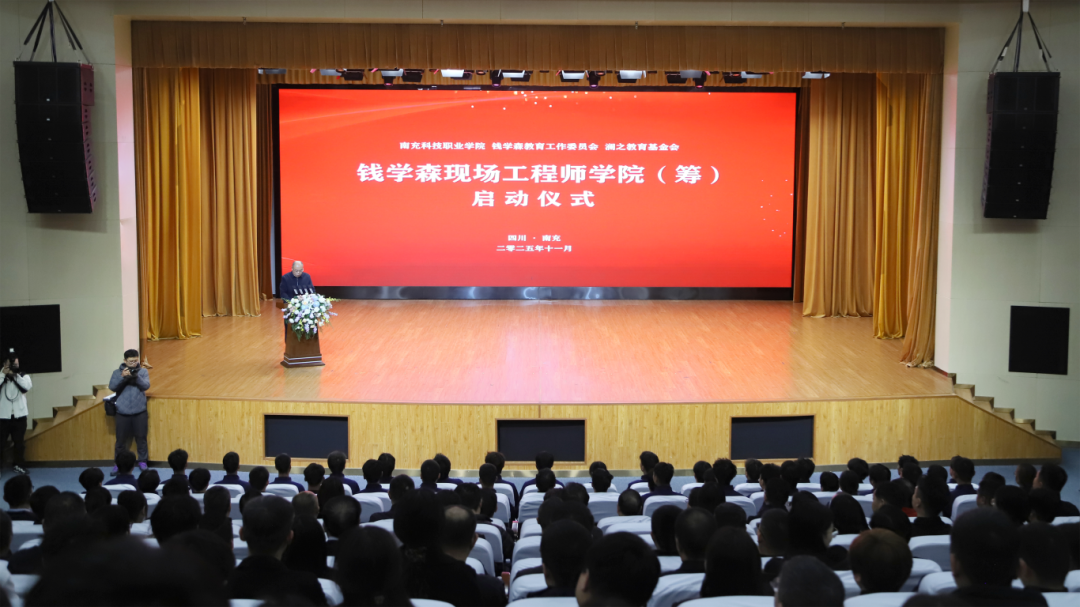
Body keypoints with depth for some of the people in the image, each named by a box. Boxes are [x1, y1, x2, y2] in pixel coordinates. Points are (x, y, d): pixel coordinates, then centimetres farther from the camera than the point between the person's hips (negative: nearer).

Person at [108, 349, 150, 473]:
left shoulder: (143, 371, 3)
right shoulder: (117, 372, 3)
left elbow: (146, 385, -10)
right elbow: (112, 387, -11)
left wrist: (136, 376, -27)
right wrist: (122, 377, -26)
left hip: (139, 412, 0)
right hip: (123, 412, 0)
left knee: (141, 438, 7)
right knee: (121, 439, 4)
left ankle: (142, 461, 19)